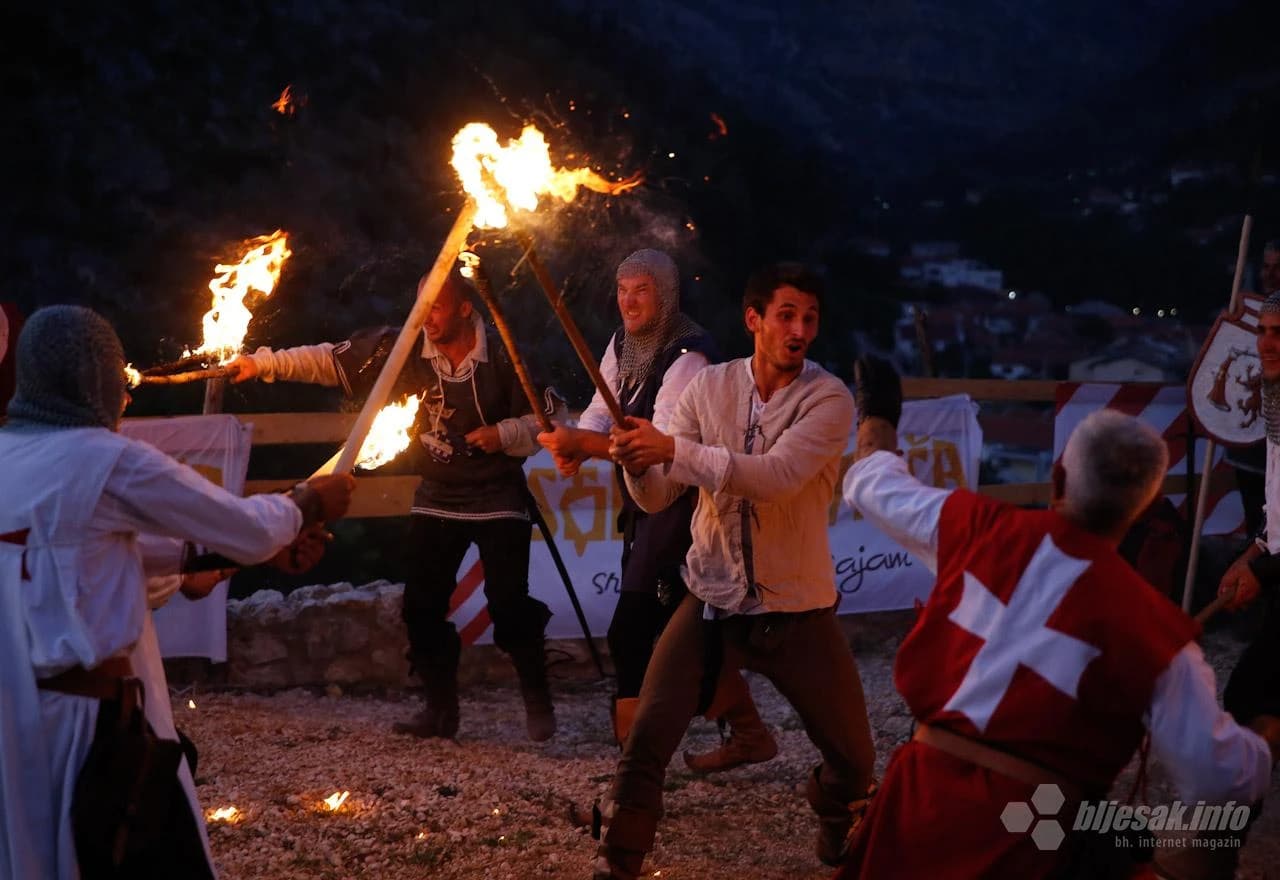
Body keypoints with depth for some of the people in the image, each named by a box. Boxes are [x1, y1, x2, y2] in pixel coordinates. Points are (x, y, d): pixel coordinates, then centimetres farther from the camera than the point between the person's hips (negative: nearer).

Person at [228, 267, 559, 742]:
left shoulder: (502, 355, -13)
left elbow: (544, 421, -7)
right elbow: (331, 361, -8)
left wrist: (504, 433, -25)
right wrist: (262, 363, -15)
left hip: (498, 499, -4)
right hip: (436, 498, 4)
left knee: (509, 602, -8)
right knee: (422, 605, 5)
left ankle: (538, 703, 10)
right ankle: (440, 709, 18)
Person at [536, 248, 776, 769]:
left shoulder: (688, 357, -18)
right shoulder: (622, 345, 8)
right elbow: (600, 409, 4)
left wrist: (582, 444, -33)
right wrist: (574, 445, -19)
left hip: (678, 507, -9)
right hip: (644, 507, 9)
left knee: (630, 634, -12)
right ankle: (748, 735, 31)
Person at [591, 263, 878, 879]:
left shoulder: (828, 399, -11)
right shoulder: (708, 386, -2)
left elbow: (777, 476, -29)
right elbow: (657, 499, -4)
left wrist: (674, 448, -32)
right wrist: (634, 462, -26)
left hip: (798, 609, -1)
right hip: (712, 601, 1)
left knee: (854, 757, 8)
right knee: (644, 745, -9)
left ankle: (836, 823, 42)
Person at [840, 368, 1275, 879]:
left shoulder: (978, 529, -3)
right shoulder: (1151, 628, -13)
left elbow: (873, 483, 17)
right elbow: (1217, 775, -7)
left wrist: (876, 415, 39)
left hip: (919, 793, 4)